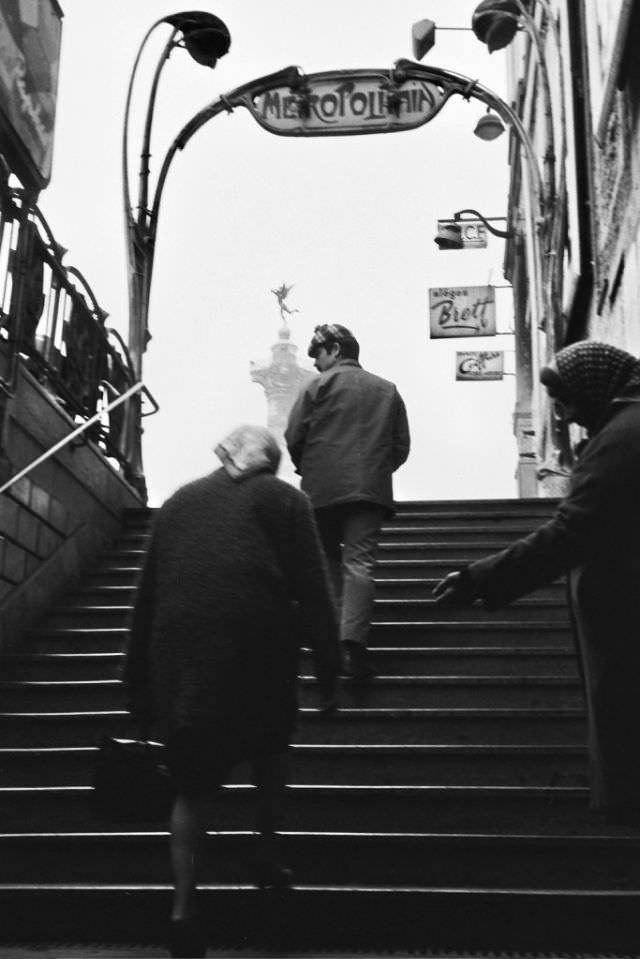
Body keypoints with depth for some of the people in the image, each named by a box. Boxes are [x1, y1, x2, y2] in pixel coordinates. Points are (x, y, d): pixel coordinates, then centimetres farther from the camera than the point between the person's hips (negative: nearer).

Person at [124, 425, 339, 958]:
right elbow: (314, 594, 0)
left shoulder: (179, 501, 16)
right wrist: (329, 673, 3)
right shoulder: (285, 499, 7)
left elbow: (147, 598, 15)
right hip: (259, 648, -2)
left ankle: (184, 906, 1)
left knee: (192, 783, 9)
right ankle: (269, 856, 31)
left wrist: (140, 688, 19)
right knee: (269, 752, 25)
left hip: (179, 652, 2)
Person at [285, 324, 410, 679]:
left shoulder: (319, 385, 2)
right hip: (371, 490, 1)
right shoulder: (387, 391, 13)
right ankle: (353, 641, -18)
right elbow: (401, 446, 10)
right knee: (360, 563, -3)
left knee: (328, 559, 16)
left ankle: (333, 633, 14)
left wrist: (306, 469, 14)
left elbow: (294, 436, -3)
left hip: (323, 490, -1)